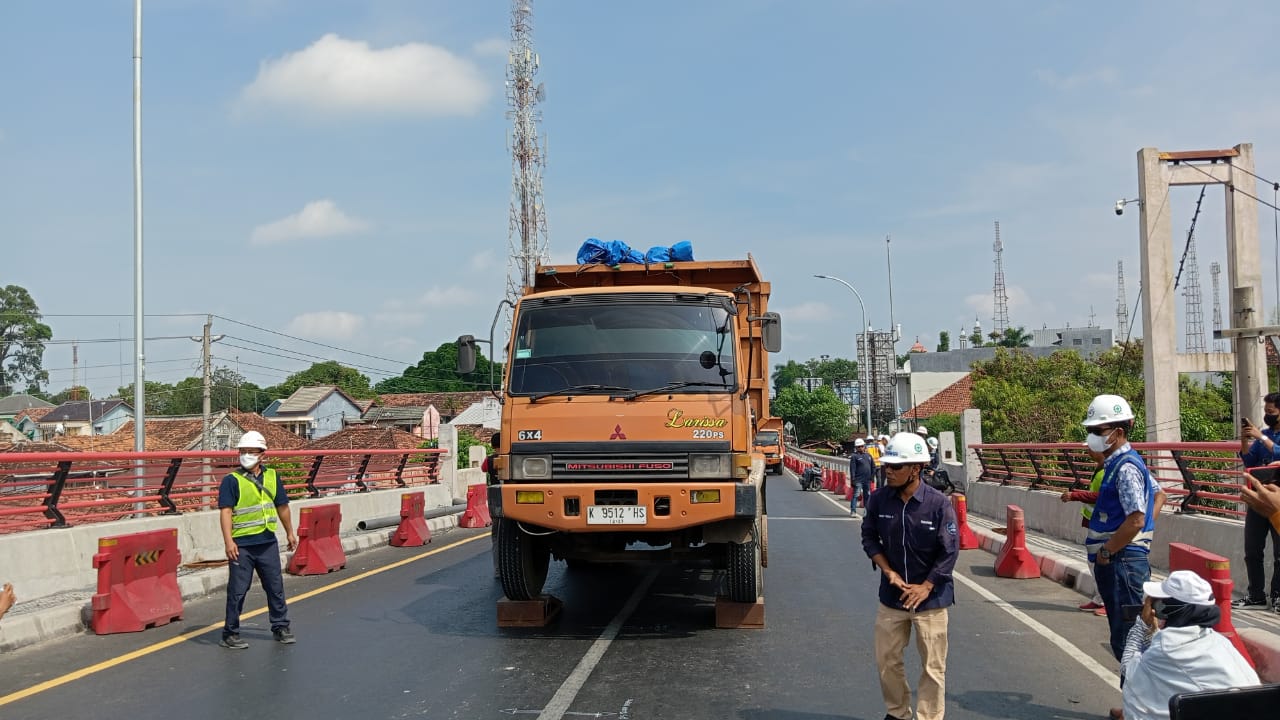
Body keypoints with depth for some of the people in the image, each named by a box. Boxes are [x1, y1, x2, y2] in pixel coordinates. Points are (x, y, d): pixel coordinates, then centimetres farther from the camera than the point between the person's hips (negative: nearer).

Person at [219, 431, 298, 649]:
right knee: (237, 590, 1)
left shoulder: (272, 476, 9)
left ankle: (280, 627, 25)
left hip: (268, 542, 5)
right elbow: (226, 511, -14)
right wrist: (228, 541, -23)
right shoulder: (231, 480, -6)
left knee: (275, 586, 12)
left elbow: (282, 506, 19)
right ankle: (230, 633, 13)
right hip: (242, 545, -4)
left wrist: (290, 533, 23)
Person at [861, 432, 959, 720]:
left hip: (930, 597, -4)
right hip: (891, 595, 4)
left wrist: (925, 588, -14)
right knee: (887, 660, 13)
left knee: (933, 666, 4)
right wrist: (889, 571, -8)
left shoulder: (938, 503, -15)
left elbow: (949, 551, -11)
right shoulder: (879, 499, -6)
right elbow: (869, 537, 4)